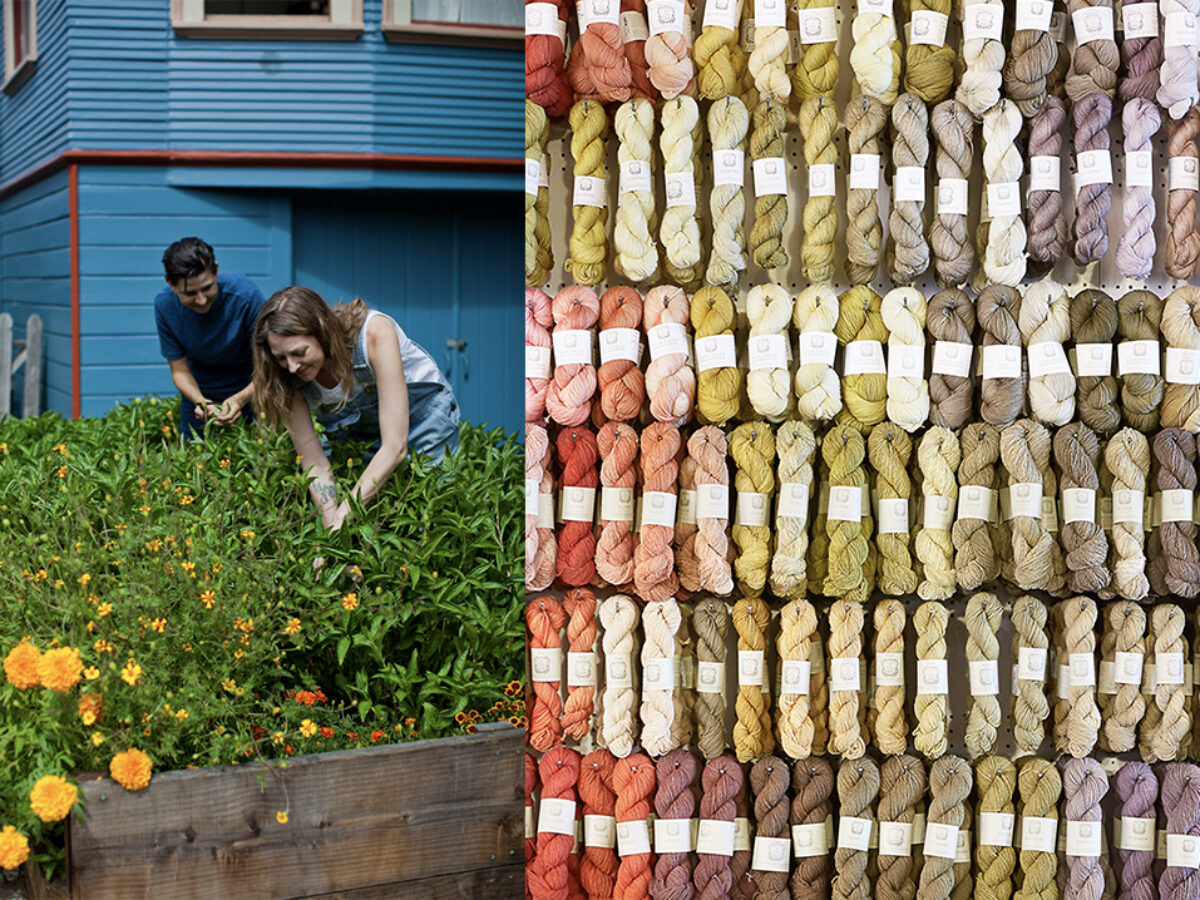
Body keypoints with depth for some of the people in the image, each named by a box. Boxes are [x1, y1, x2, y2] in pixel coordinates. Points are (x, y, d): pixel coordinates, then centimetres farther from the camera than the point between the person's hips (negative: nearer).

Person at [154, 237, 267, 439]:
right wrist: (201, 402, -31)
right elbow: (180, 370, -10)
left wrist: (241, 399, -42)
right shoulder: (164, 305, -19)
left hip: (249, 389, -2)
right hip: (200, 390, 3)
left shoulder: (246, 295, -29)